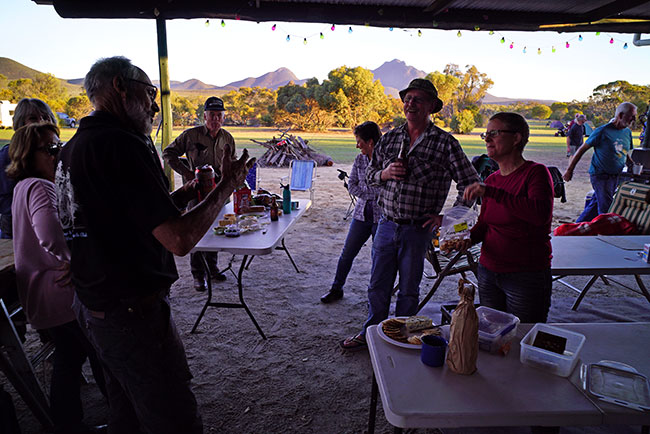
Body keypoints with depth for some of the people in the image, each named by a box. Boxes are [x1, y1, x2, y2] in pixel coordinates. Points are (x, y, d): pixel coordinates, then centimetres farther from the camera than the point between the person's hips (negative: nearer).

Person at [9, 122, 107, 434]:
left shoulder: (25, 186, 13)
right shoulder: (40, 187, -21)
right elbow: (52, 238, -37)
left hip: (44, 297, 10)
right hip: (65, 294, -10)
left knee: (68, 360, 21)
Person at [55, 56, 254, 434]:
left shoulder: (76, 146, 10)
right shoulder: (121, 144, -22)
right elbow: (179, 239, -27)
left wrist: (186, 193, 13)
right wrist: (228, 185, -14)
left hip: (93, 302, 10)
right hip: (133, 313, -10)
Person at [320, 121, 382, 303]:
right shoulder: (360, 159, 7)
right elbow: (352, 186, 6)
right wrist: (372, 194, -8)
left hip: (381, 216, -5)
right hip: (362, 214, 5)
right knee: (347, 254, 9)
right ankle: (336, 289, 26)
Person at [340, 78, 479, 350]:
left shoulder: (445, 143, -6)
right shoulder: (389, 138, 6)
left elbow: (470, 184, -4)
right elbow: (369, 173, 14)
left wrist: (444, 217, -8)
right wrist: (385, 173, -9)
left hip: (417, 230, -3)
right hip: (386, 225, 3)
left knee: (408, 290, 11)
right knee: (378, 285, 14)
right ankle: (371, 333, 34)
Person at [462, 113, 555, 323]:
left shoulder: (536, 172, -11)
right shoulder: (492, 179, 8)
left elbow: (541, 214, -29)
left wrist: (491, 192, -29)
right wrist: (468, 238, -4)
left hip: (527, 276, -6)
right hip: (488, 272, 6)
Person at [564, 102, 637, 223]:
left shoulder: (627, 132, 10)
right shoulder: (603, 131, -12)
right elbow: (582, 149, -8)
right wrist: (569, 170, -7)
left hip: (615, 176, 7)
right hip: (600, 175, -7)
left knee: (595, 204, 12)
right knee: (606, 209, -7)